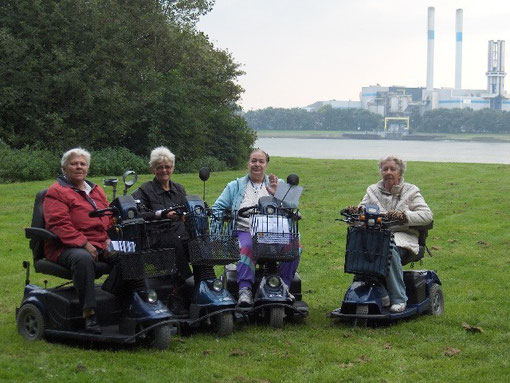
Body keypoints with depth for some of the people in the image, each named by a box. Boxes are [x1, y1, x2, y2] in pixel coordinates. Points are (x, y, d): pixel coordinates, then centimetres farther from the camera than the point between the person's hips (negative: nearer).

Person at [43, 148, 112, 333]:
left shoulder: (97, 191, 23)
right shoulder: (56, 193, 0)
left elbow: (109, 217, 23)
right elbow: (59, 224, -13)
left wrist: (109, 239, 1)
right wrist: (83, 243, -22)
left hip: (100, 245, 6)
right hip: (66, 247, -6)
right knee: (83, 259, -40)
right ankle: (89, 314, -38)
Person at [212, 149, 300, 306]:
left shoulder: (276, 185, 22)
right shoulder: (235, 186, 22)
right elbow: (217, 208, 18)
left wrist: (277, 194, -10)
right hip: (245, 232, -1)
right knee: (247, 248, -38)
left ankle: (284, 286, -24)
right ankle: (245, 291, -46)